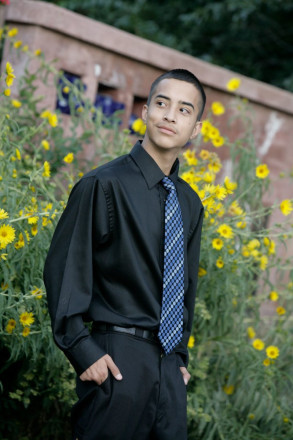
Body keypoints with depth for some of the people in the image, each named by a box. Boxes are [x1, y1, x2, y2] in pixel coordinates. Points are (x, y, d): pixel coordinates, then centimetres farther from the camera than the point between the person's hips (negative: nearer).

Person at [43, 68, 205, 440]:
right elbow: (63, 271, -11)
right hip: (119, 362, -6)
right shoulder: (104, 186, -9)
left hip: (168, 367, 6)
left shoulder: (190, 203, 11)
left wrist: (180, 355, 15)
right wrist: (84, 351, -15)